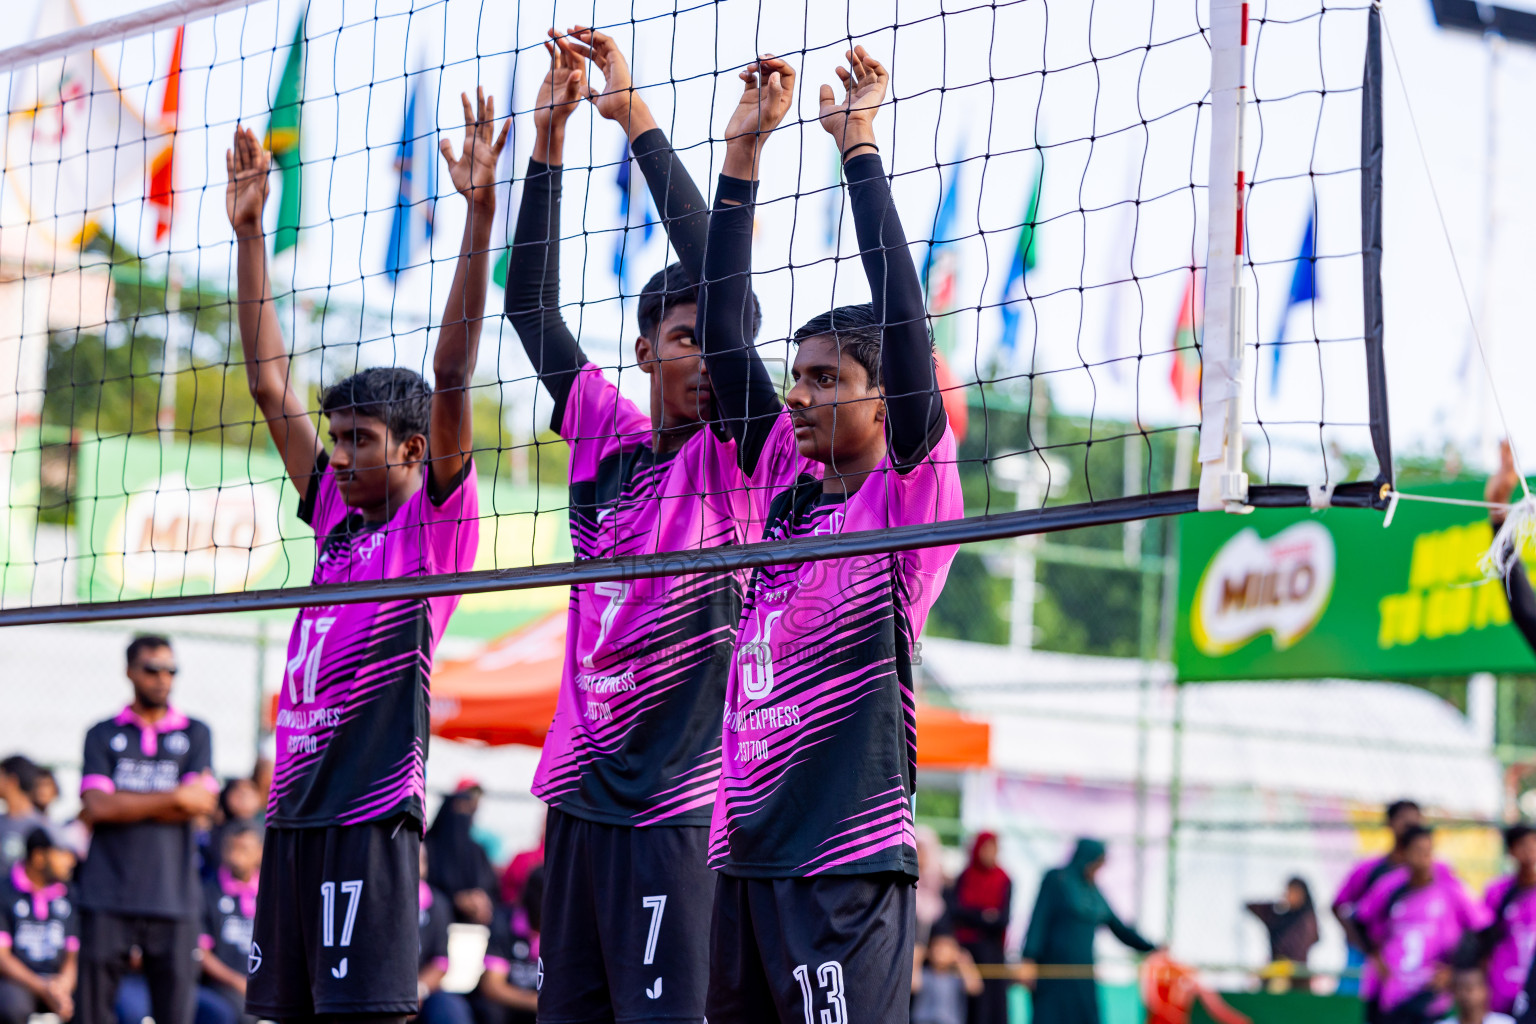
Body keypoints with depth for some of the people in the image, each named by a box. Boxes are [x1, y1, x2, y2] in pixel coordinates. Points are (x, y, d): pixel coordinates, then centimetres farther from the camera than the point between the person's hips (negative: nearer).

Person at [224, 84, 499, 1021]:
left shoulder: (439, 517, -1)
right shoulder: (336, 516, 17)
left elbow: (452, 375, -11)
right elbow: (271, 385, 19)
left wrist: (480, 213, -18)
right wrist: (249, 234, 18)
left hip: (373, 807, -8)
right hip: (295, 803, 8)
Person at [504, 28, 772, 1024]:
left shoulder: (732, 453, -3)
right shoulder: (606, 433, 10)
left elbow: (719, 280, -11)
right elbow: (532, 305, 13)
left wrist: (637, 118, -8)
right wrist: (549, 139, 8)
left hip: (674, 800, -6)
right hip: (579, 789, 6)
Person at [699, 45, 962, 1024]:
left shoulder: (913, 489, -2)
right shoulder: (787, 484, 15)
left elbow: (903, 318, -11)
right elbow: (726, 332, 16)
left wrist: (860, 148, -8)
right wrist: (742, 154, 12)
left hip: (847, 859, -7)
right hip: (747, 854, 7)